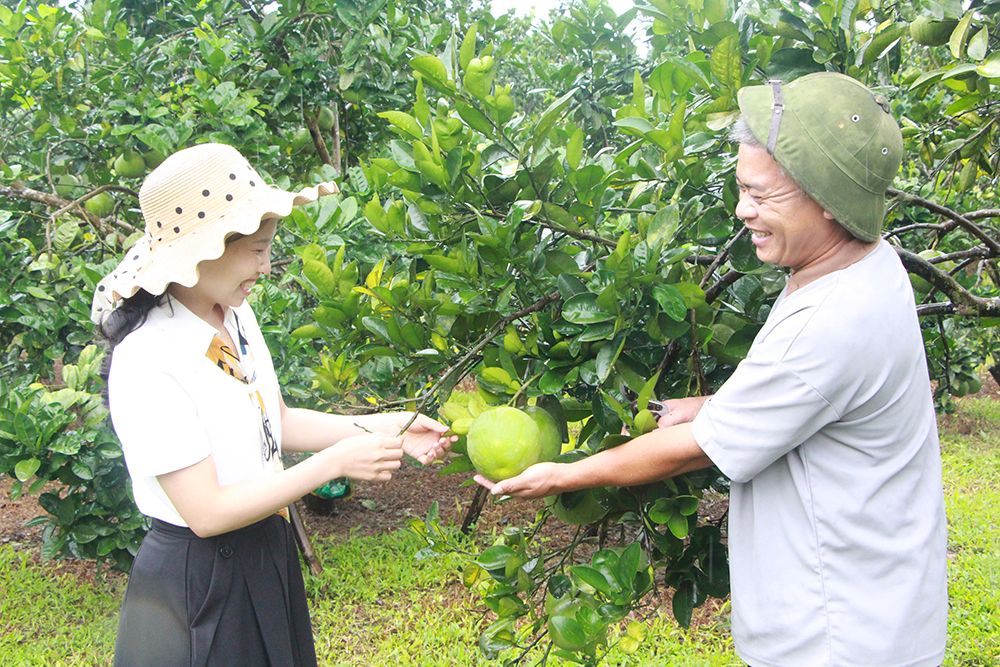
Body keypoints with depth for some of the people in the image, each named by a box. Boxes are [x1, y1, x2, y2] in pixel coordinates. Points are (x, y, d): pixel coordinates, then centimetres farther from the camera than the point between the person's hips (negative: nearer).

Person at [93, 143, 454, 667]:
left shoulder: (236, 315, -2)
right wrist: (336, 462, -24)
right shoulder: (148, 363, -27)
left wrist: (380, 428, -2)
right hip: (198, 588, -8)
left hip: (267, 556, 8)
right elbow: (207, 513, -26)